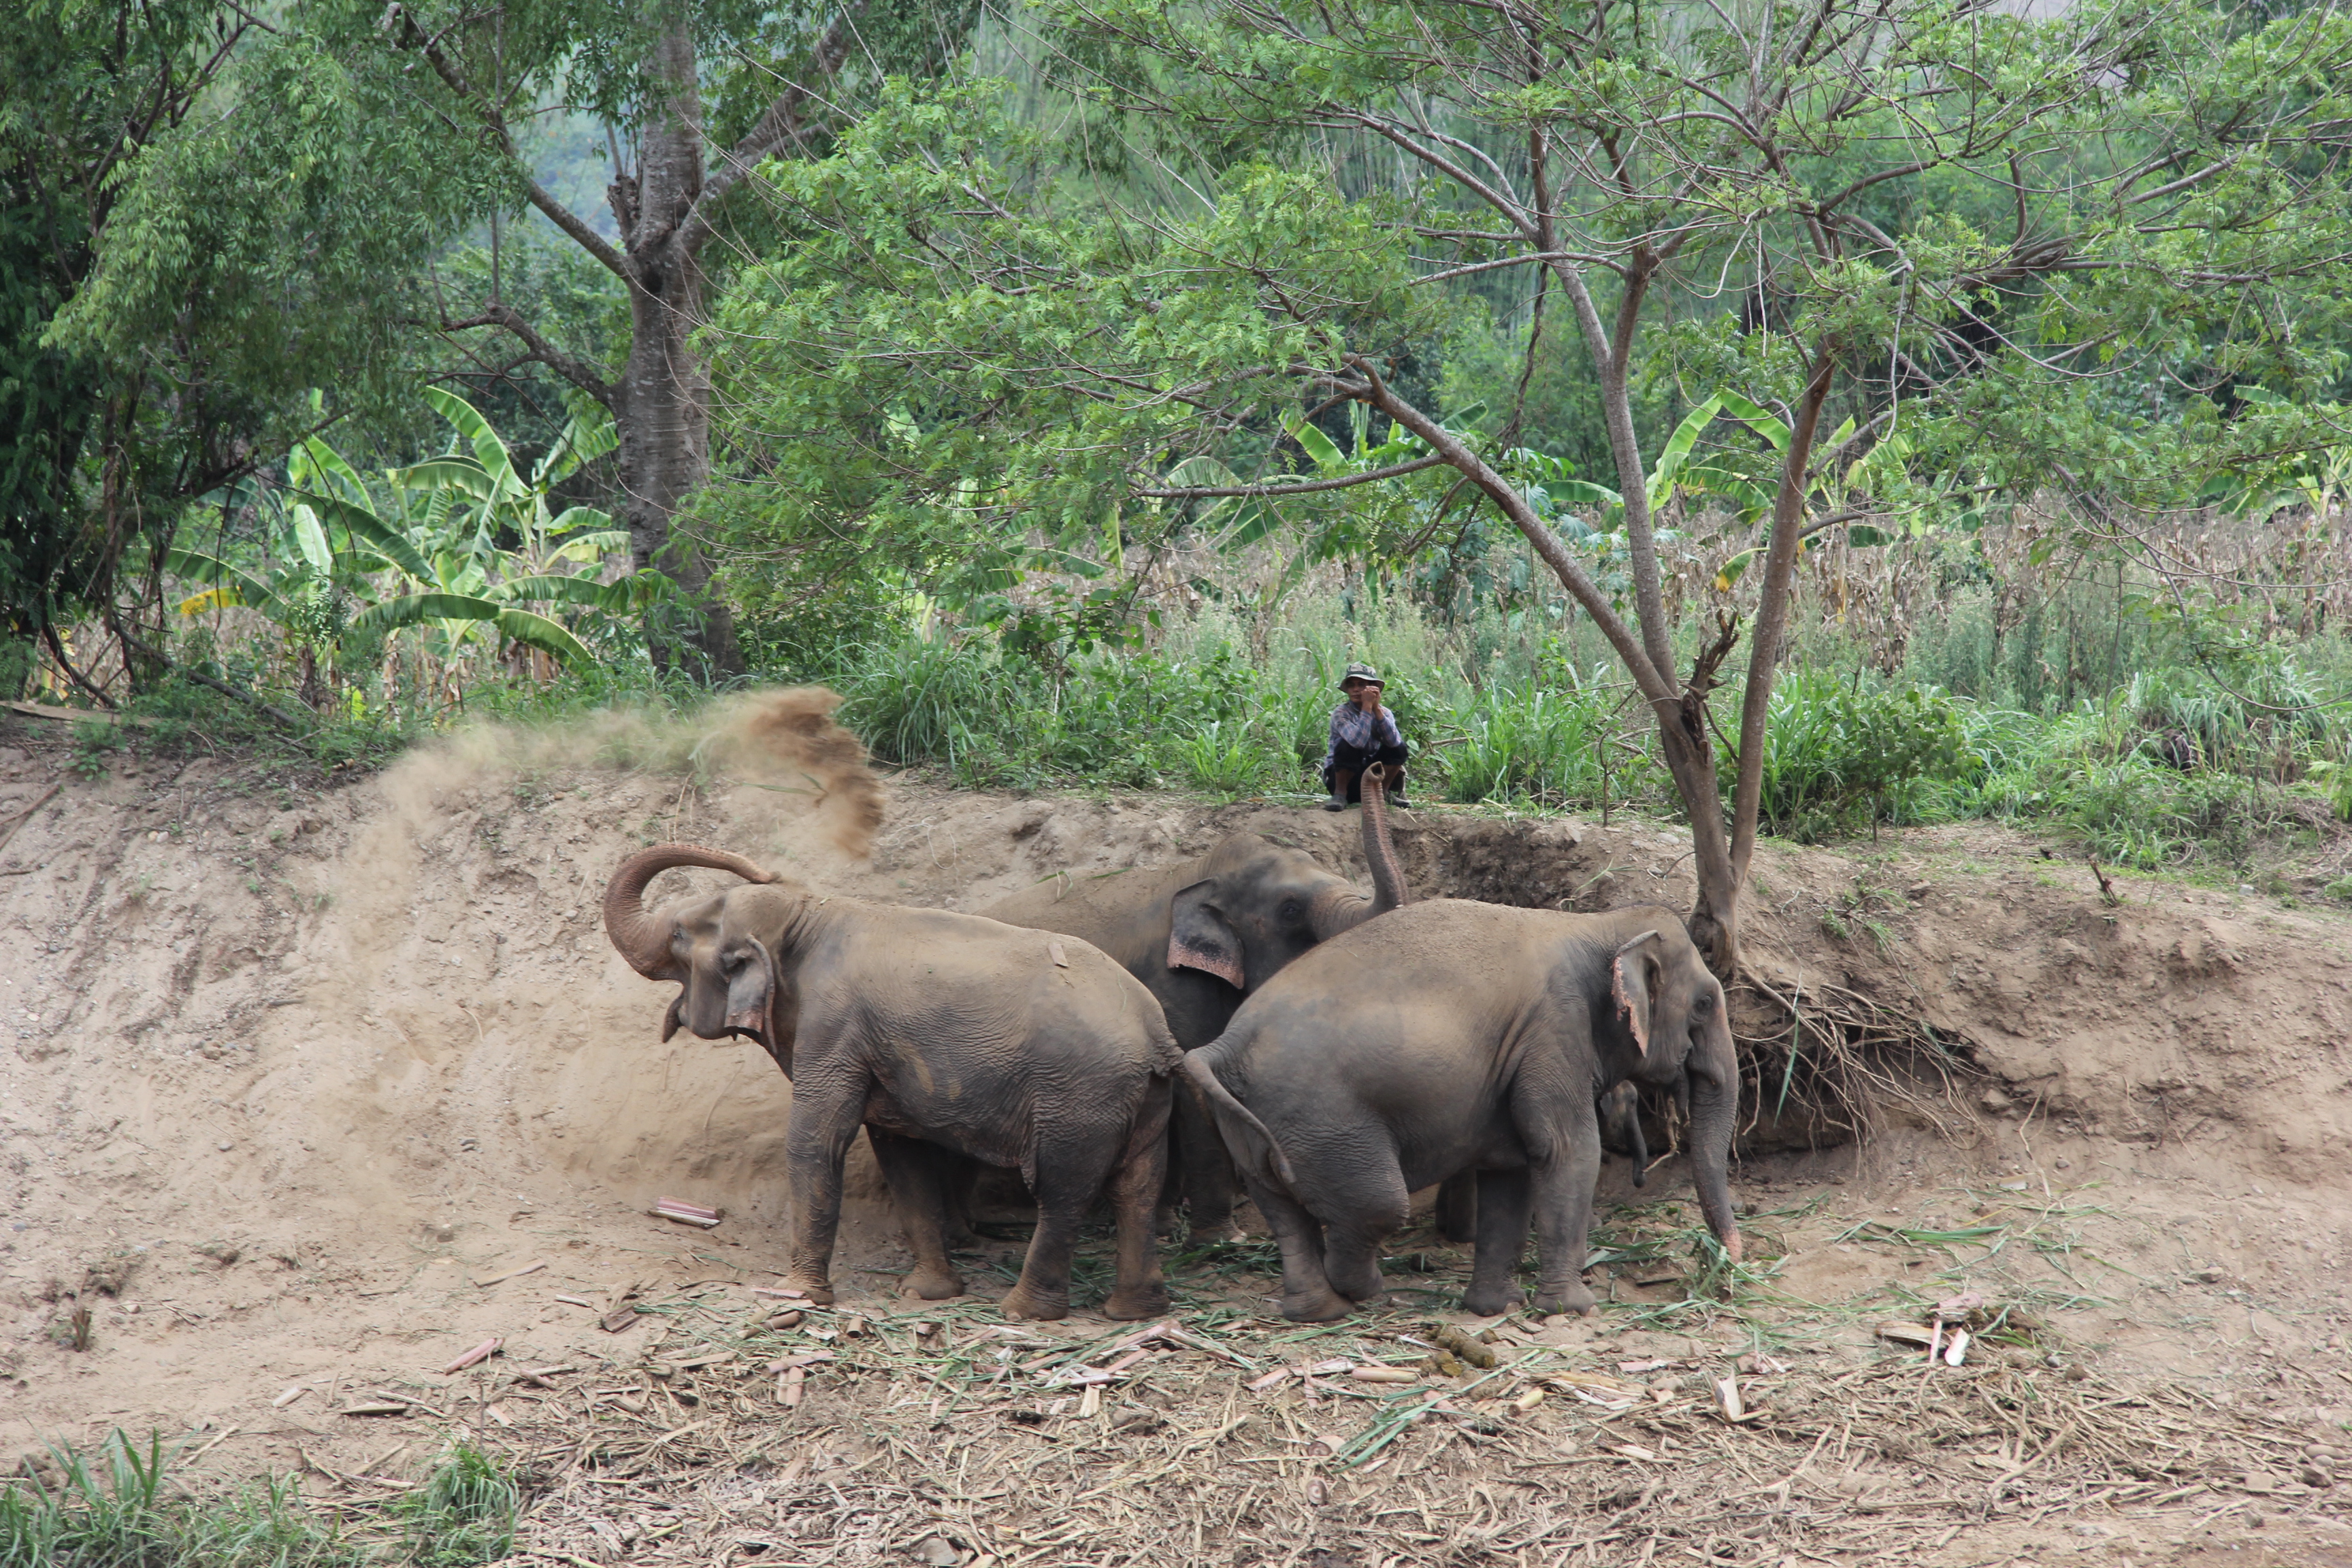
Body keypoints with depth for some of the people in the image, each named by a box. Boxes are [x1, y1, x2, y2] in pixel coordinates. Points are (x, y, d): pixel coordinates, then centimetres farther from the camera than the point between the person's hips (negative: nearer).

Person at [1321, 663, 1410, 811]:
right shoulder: (1342, 713, -17)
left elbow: (1394, 742, -24)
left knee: (1398, 748, -15)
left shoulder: (1383, 712, -3)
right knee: (1348, 745, -32)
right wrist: (1367, 706, -33)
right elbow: (1358, 741, -36)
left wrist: (1377, 708, -25)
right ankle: (1340, 795, -16)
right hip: (1341, 775, -4)